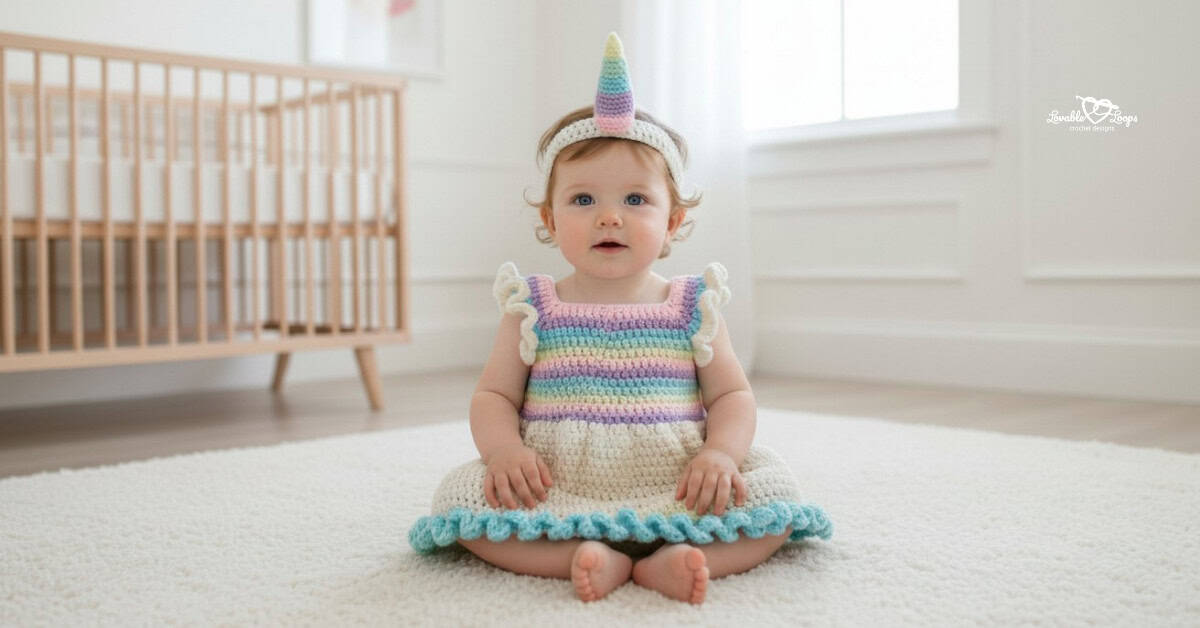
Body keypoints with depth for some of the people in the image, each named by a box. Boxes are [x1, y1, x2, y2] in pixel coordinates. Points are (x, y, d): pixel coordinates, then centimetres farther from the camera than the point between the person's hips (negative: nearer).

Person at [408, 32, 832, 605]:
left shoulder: (691, 307, 6)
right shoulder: (534, 310, 6)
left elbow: (732, 396, 6)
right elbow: (493, 396, 7)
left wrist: (720, 453, -15)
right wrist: (504, 449, -15)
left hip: (674, 493, 0)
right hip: (556, 493, 0)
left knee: (773, 489, -20)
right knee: (462, 493, -21)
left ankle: (669, 560, -30)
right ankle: (586, 555, -29)